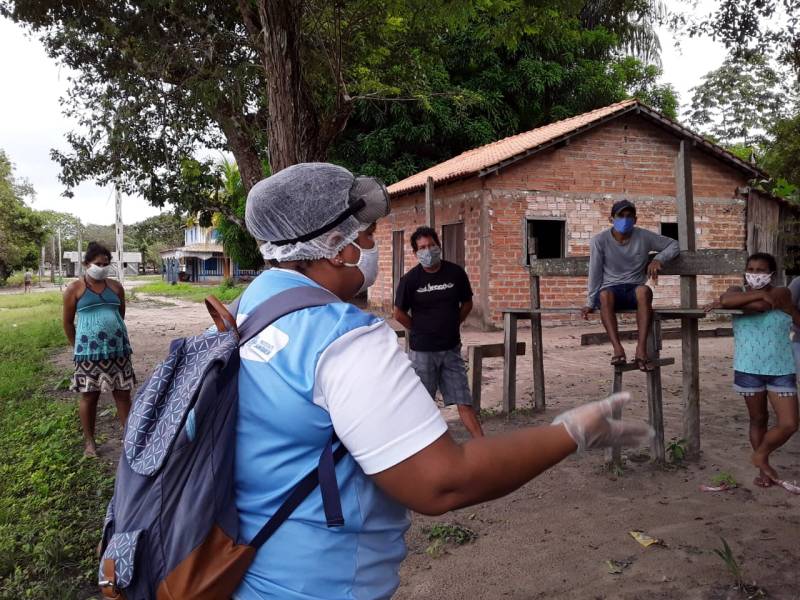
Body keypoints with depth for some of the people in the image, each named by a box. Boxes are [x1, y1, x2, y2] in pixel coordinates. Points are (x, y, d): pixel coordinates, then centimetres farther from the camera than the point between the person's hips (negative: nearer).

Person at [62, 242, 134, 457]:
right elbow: (68, 322, 3)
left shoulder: (115, 287, 8)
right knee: (89, 396, 6)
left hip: (118, 350, 3)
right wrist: (78, 348, 7)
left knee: (123, 394, 5)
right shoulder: (74, 289, -1)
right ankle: (89, 441, 20)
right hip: (89, 352, -3)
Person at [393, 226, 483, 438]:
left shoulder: (455, 273, -3)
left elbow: (467, 303, 11)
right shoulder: (410, 279, -8)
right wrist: (420, 330, 2)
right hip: (422, 350, -2)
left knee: (464, 401, 4)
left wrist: (452, 324, 7)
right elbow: (399, 314, 0)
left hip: (451, 348, 2)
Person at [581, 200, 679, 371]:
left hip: (634, 289, 1)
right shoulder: (599, 241, -5)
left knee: (644, 290, -36)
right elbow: (595, 274, -2)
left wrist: (659, 259, -10)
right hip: (611, 289, -1)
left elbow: (673, 245, 9)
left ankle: (641, 349, -39)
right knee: (605, 294, -38)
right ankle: (618, 349, -44)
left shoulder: (644, 237, 0)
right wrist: (590, 303, -2)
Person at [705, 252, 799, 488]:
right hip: (749, 369, 1)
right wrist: (759, 293, -16)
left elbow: (761, 305, -22)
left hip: (781, 370, 0)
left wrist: (723, 304, -15)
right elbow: (727, 299, -22)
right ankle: (764, 469, 30)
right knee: (758, 420, 13)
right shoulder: (737, 291, 3)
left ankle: (760, 456, 20)